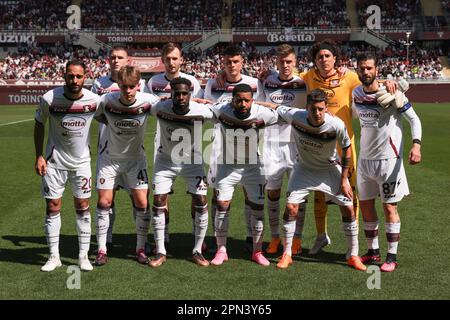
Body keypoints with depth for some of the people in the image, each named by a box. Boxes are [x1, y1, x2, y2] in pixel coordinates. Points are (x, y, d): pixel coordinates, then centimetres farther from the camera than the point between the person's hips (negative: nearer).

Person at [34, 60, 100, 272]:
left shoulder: (94, 100, -13)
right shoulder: (49, 99, -15)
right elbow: (39, 125, 0)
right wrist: (39, 156, -4)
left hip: (81, 161, 1)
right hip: (54, 161, -1)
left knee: (83, 207, 3)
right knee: (53, 207, 2)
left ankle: (83, 255, 14)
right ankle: (54, 256, 14)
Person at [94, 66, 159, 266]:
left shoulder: (148, 101, -20)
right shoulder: (107, 101, -20)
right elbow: (97, 116, 1)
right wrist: (113, 124, -9)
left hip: (135, 157, 0)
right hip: (110, 158, 0)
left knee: (141, 203, -3)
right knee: (104, 202, -1)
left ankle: (141, 248, 12)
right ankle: (102, 249, 12)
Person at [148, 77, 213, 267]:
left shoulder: (201, 111, -22)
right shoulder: (161, 108, -22)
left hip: (192, 161, 0)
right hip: (166, 161, 0)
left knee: (201, 203, -6)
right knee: (158, 203, -4)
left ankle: (197, 251, 10)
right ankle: (160, 252, 10)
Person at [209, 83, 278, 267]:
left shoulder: (261, 113, -21)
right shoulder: (221, 110, -21)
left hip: (253, 167, 1)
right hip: (227, 166, -1)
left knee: (258, 207, 3)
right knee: (222, 206, -5)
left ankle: (257, 251, 18)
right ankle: (221, 250, 11)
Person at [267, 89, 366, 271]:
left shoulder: (336, 125, -29)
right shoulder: (295, 116, -28)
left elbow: (346, 149, -12)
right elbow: (276, 108, -6)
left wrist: (344, 179, -10)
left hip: (330, 169, 0)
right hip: (304, 168, 1)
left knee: (348, 209, -4)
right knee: (290, 208, -9)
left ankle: (353, 256, 14)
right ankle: (287, 255, 8)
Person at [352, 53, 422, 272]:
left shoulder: (391, 93, -13)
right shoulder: (356, 94, 3)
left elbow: (413, 119, -9)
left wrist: (416, 145, -21)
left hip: (388, 159, -6)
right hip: (365, 158, 6)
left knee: (389, 207, 0)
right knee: (365, 205, 11)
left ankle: (392, 257, 10)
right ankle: (373, 251, 26)